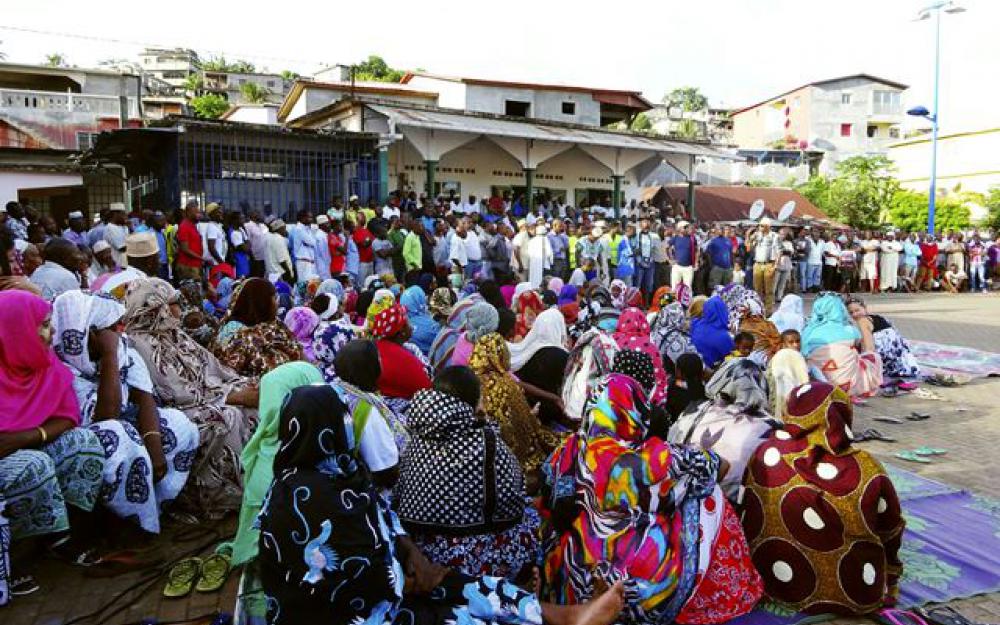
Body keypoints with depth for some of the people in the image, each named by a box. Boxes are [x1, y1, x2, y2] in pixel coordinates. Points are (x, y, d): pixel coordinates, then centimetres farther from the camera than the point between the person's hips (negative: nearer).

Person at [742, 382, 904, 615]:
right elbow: (891, 533, -1)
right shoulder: (867, 469, -19)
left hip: (782, 588, 1)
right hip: (859, 593, 0)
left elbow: (749, 525, -4)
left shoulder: (766, 456, -16)